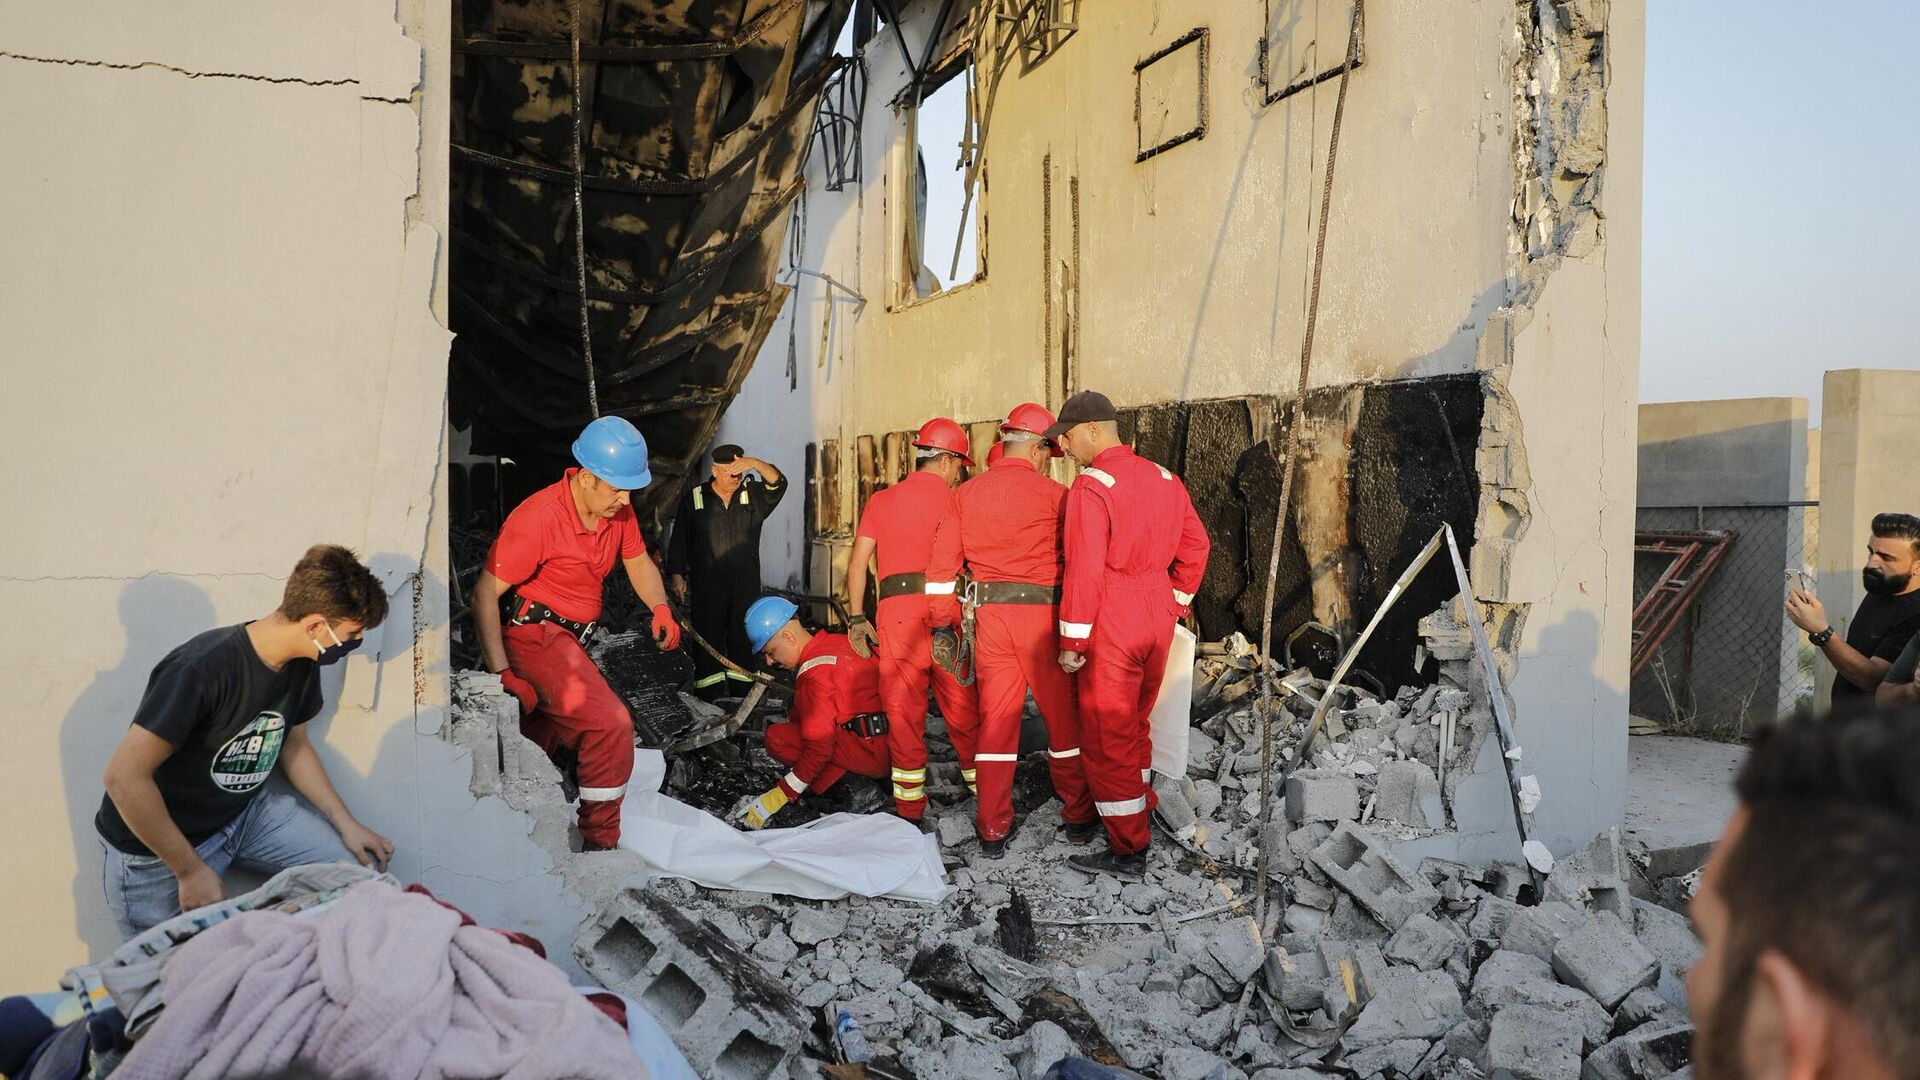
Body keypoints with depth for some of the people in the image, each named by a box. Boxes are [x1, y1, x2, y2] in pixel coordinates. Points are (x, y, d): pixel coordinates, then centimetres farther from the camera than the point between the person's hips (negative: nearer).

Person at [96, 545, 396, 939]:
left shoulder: (301, 665, -6)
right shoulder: (201, 669, -31)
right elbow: (124, 777, -29)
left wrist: (347, 824, 2)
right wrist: (191, 870, -24)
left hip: (245, 811, 7)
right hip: (156, 846, -7)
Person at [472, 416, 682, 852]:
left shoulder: (619, 509, -1)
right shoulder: (539, 518, -24)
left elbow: (638, 561, 16)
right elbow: (485, 594, -22)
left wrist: (660, 608, -4)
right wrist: (502, 674, -28)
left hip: (570, 637, 9)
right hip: (534, 634, -9)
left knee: (550, 741, 22)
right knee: (611, 723, -22)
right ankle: (600, 844, -11)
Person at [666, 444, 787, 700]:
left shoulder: (753, 495, 9)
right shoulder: (694, 499, 6)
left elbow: (778, 484, -9)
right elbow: (679, 542, 8)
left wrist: (756, 464, -25)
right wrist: (676, 576, 2)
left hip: (746, 588, 2)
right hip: (706, 589, -2)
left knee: (743, 641, 6)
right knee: (708, 643, -2)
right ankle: (707, 700, 2)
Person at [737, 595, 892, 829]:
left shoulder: (815, 674, -14)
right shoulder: (838, 642, 13)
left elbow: (819, 745, -16)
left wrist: (780, 796, -9)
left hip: (873, 753, -9)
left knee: (777, 738, -11)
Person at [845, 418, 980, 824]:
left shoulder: (880, 501, 14)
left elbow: (857, 563, 8)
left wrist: (856, 619, 9)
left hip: (895, 609, 2)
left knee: (903, 711, 6)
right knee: (963, 709, 8)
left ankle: (910, 808, 10)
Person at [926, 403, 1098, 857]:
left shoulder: (964, 495, 7)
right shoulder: (1053, 493, -5)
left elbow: (942, 563, 5)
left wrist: (944, 623, 9)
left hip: (990, 615, 3)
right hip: (1042, 613, -3)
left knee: (995, 718, 8)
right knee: (1063, 714, 10)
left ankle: (993, 830, 10)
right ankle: (1079, 816, 22)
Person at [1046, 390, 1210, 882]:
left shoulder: (1091, 486, -16)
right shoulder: (1164, 478, 7)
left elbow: (1084, 570, -19)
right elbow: (1195, 544, 12)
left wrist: (1072, 640, -15)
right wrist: (1175, 603, 20)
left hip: (1112, 626, -8)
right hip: (1158, 620, 8)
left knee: (1106, 738, 1)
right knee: (1134, 724, 22)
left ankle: (1128, 852, 5)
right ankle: (1140, 812, 36)